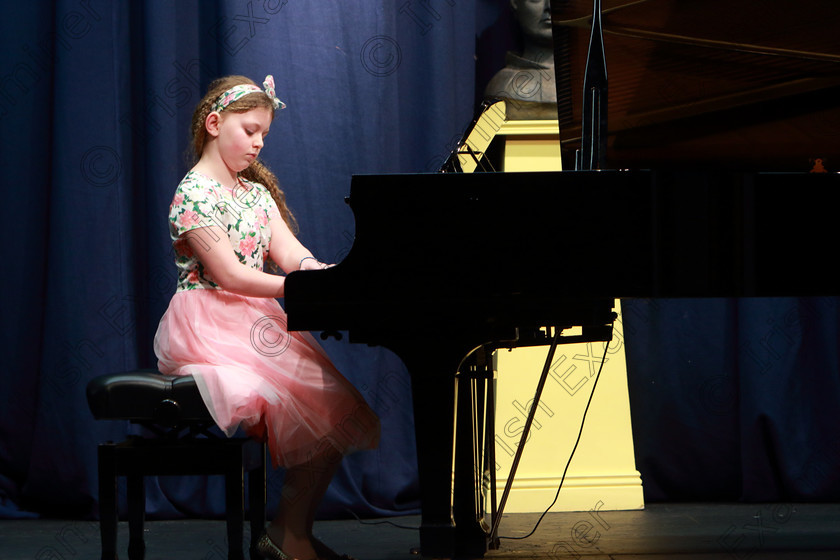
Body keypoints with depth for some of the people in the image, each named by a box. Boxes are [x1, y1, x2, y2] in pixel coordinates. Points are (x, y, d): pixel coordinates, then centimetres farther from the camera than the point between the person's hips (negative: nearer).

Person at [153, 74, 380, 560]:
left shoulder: (256, 192, 18)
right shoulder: (194, 193, -7)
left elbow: (293, 255, 5)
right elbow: (228, 275, -17)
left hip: (259, 325, 8)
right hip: (210, 332, -8)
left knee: (336, 406, -10)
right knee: (313, 403, -24)